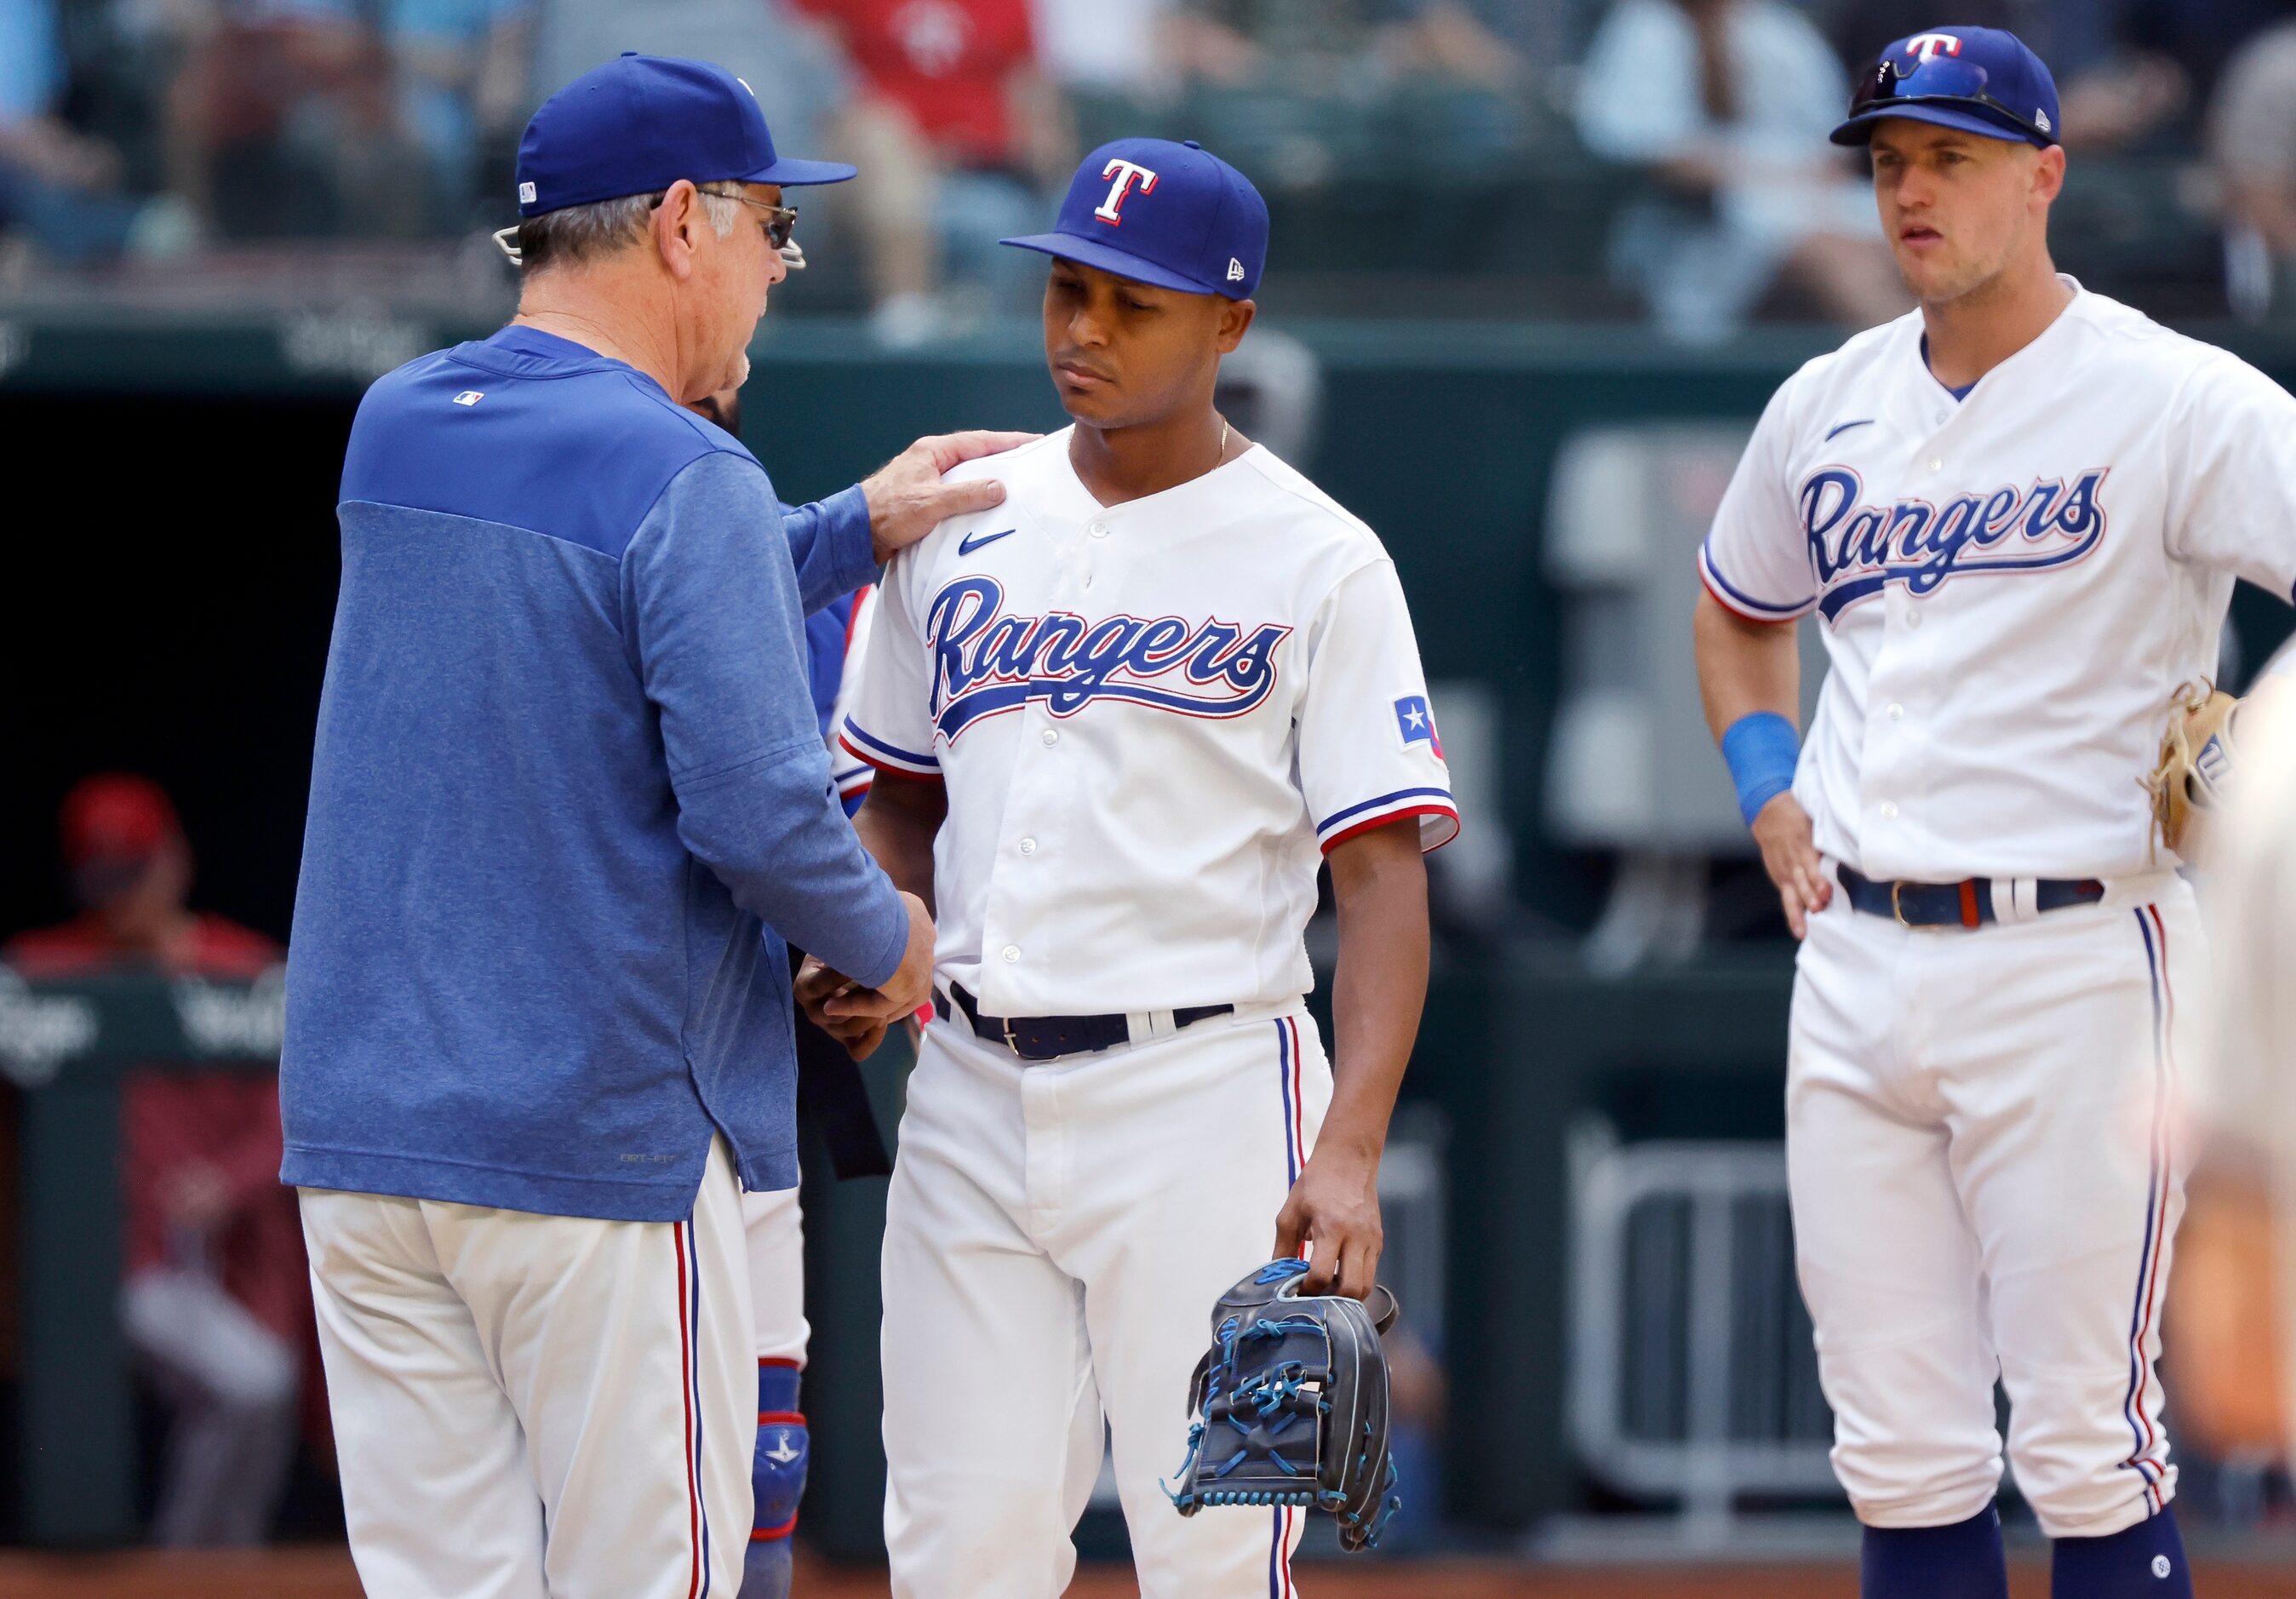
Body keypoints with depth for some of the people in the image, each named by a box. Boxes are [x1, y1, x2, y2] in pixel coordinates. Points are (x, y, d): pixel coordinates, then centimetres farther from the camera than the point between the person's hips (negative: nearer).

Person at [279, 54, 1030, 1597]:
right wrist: (892, 939, 1)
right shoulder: (687, 481, -12)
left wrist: (857, 529, 25)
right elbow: (757, 809, -17)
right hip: (597, 1130, -7)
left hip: (357, 1125, 7)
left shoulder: (392, 428, 11)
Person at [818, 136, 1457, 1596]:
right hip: (970, 1092, 5)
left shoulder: (1318, 561, -4)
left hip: (1203, 1090, -5)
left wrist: (1350, 1151, -21)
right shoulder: (962, 518, 11)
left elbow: (1385, 875, -9)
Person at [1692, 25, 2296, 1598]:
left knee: (2088, 1447, -6)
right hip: (1854, 964, 6)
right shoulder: (1828, 405, 13)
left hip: (2074, 960, -6)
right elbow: (1737, 611, 30)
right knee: (1901, 1451, 7)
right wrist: (1766, 787, 15)